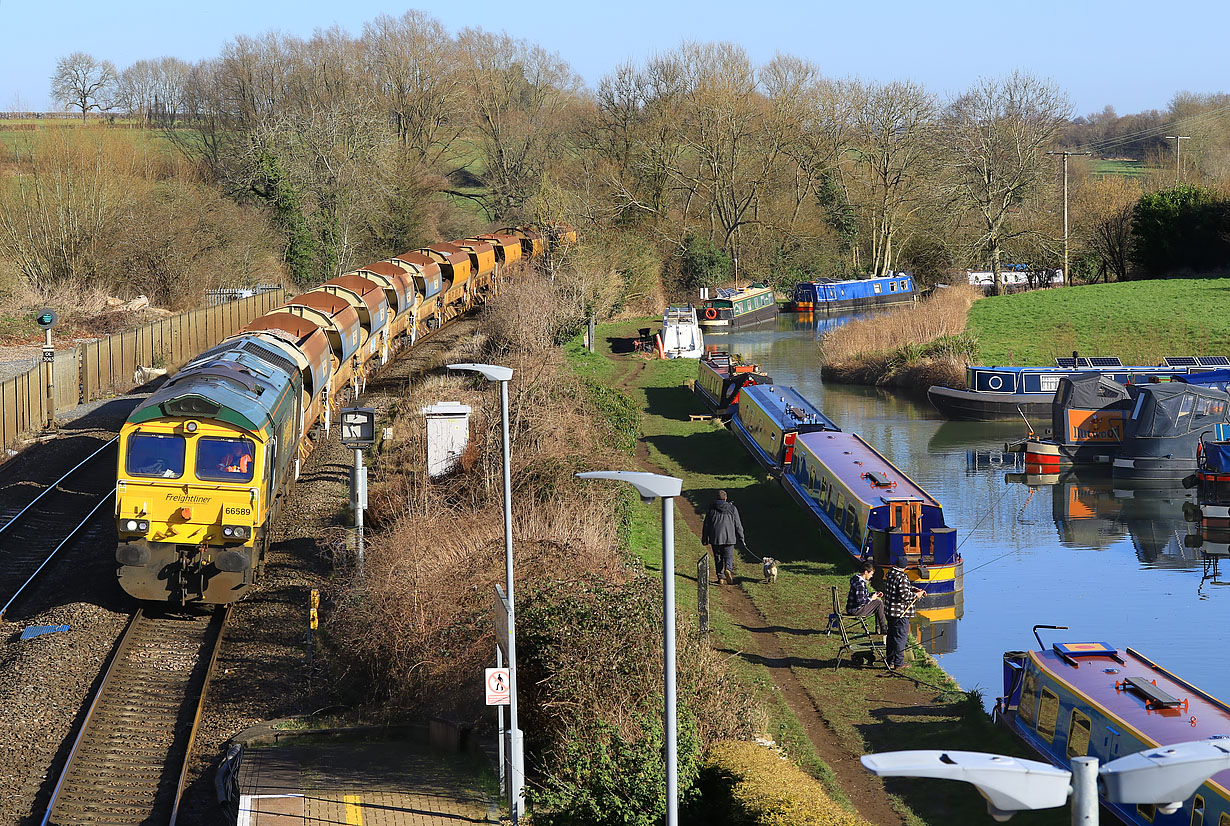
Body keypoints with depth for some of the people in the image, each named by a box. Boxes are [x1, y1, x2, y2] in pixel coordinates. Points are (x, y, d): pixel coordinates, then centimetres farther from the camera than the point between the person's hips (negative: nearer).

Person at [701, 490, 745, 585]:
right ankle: (728, 569, -24)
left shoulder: (712, 509, 1)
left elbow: (706, 525, 4)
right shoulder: (732, 509, 2)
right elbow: (738, 525, 4)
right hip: (729, 538, 0)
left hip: (715, 538, 0)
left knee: (718, 558, 9)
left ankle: (720, 578, 5)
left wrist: (704, 539, 11)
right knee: (728, 556, 6)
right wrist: (741, 539, 10)